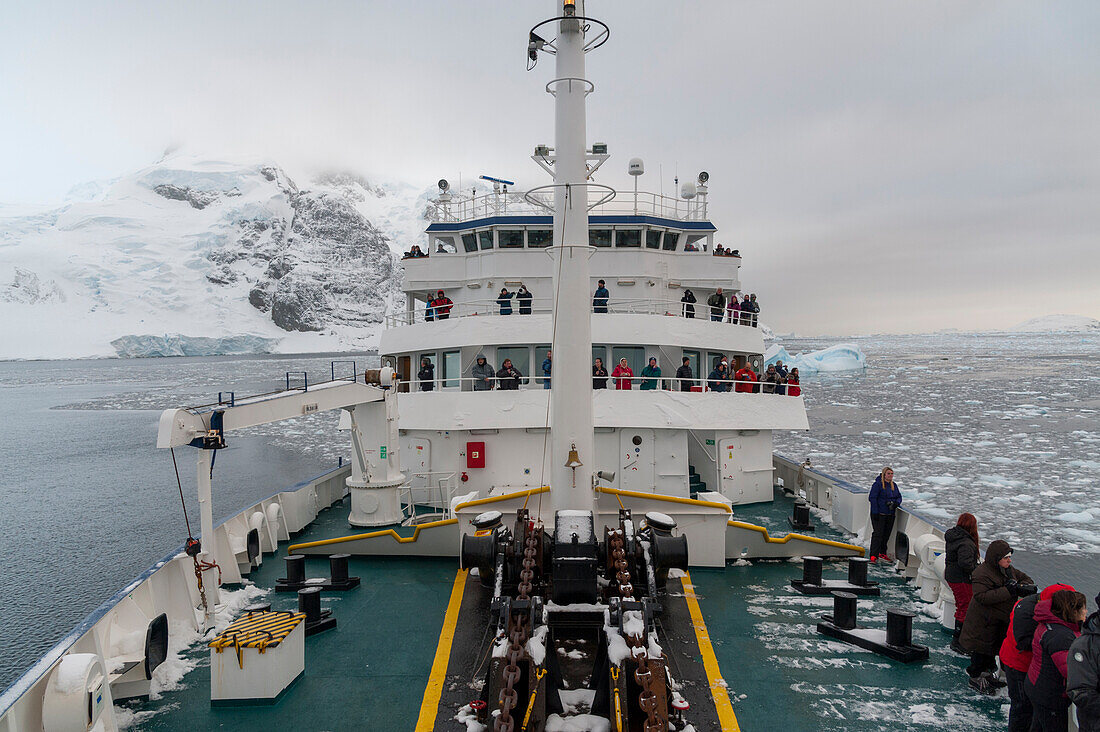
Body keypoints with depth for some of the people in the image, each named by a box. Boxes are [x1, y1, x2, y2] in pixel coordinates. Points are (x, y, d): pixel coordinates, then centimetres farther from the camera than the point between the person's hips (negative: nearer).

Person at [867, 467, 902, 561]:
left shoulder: (894, 485, 12)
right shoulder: (878, 484, -9)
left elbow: (899, 497, 16)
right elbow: (872, 498, -12)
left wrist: (895, 503, -8)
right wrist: (875, 512, -17)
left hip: (890, 514, 7)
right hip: (879, 514, -7)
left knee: (886, 535, 11)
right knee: (878, 534, -10)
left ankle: (882, 553, 23)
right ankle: (873, 555, -9)